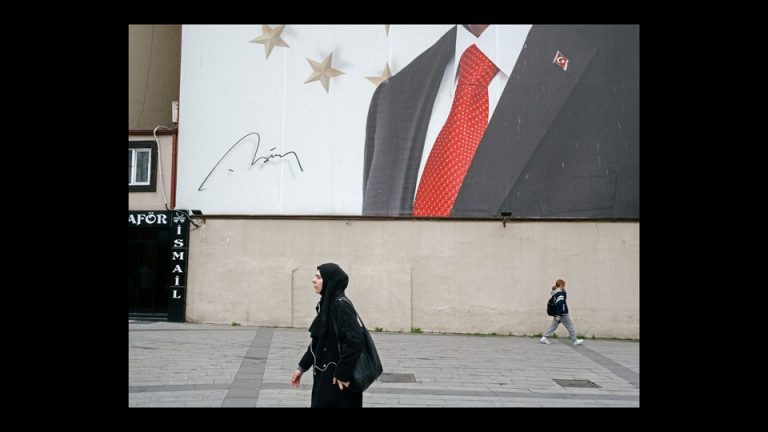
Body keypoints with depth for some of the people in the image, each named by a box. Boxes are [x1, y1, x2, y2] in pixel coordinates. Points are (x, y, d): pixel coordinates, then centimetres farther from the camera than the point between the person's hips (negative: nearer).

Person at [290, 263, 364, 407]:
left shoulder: (341, 305, -17)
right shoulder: (327, 304, 11)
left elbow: (355, 340, -25)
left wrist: (343, 373, -22)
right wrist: (302, 367, 17)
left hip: (337, 380, -9)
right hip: (324, 375, 9)